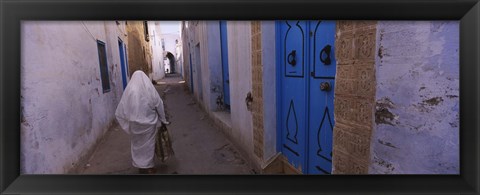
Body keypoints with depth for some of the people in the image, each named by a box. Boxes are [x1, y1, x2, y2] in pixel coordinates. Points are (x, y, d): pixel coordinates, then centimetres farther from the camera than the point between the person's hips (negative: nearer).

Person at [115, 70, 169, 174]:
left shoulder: (129, 89, -3)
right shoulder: (150, 88, -7)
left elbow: (122, 109, -1)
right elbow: (159, 105, -1)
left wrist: (128, 119, 11)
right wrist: (163, 120, 9)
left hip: (135, 123, 1)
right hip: (149, 122, -1)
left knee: (138, 144, 15)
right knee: (148, 144, 10)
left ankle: (141, 166, 26)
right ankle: (149, 167, 19)